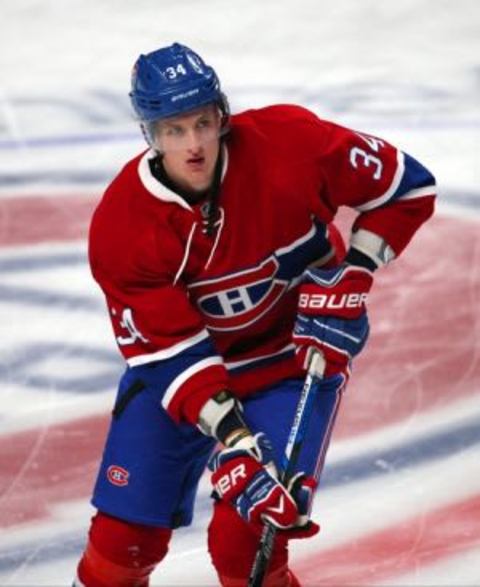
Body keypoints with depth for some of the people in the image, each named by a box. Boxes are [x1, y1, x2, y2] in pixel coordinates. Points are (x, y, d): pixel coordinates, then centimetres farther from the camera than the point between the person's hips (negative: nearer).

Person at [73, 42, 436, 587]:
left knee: (244, 540, -16)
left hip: (298, 354, -2)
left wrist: (349, 274, -19)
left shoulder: (289, 143, -25)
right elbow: (169, 351, -21)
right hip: (177, 364, 2)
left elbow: (408, 188, -11)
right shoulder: (120, 227, -21)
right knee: (125, 536, 1)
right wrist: (232, 440, -31)